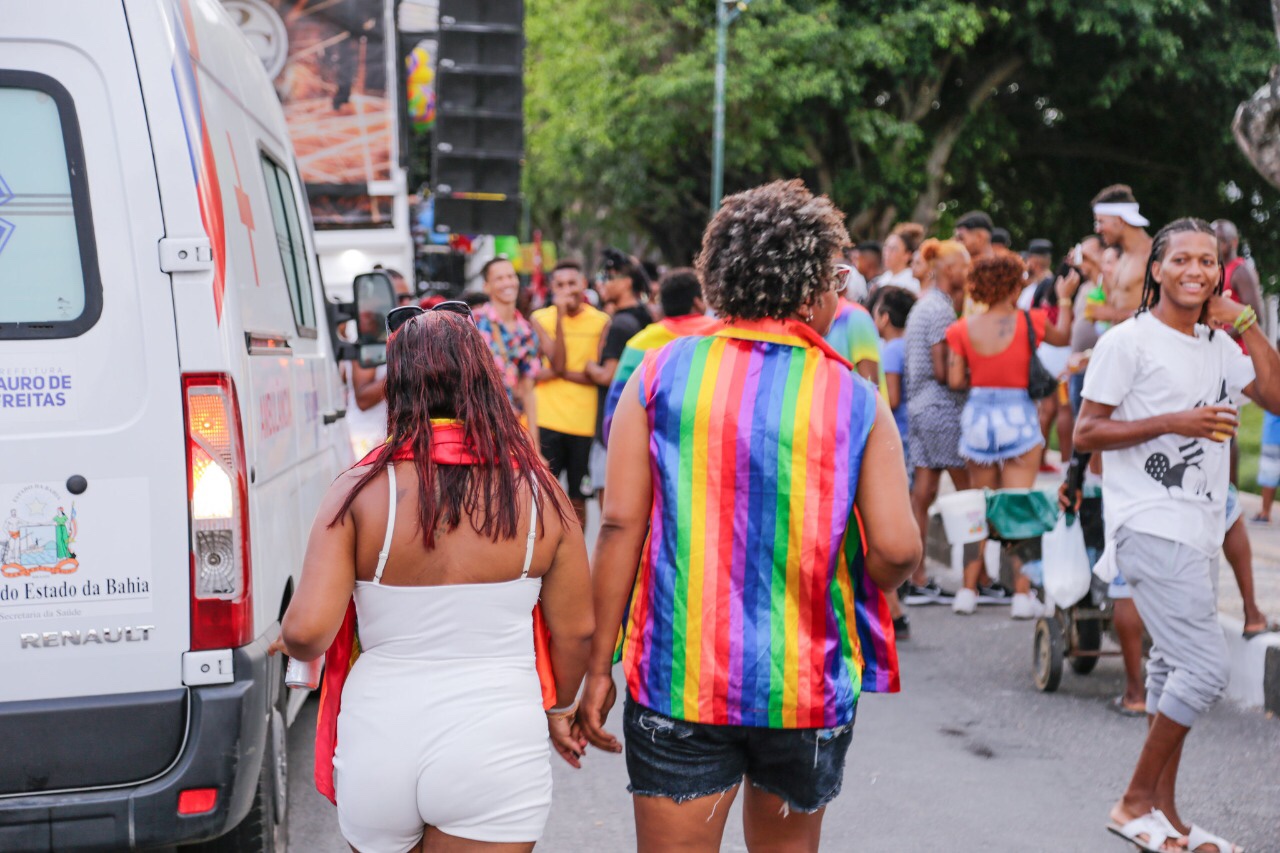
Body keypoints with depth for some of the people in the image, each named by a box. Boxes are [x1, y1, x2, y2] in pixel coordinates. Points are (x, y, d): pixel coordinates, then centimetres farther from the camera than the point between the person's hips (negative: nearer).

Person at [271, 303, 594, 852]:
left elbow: (307, 630, -15)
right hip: (496, 753, 0)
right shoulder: (537, 493, -4)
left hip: (379, 745, 0)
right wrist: (559, 708, 23)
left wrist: (293, 646, 9)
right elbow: (576, 628, 4)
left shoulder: (362, 492, -9)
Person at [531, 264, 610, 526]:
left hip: (586, 423, 0)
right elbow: (558, 362, -11)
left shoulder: (601, 321, 2)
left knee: (578, 500, 7)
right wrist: (561, 315, -15)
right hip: (547, 419, 0)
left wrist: (557, 373, -11)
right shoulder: (541, 318, 3)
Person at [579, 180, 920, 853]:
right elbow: (897, 549, -10)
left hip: (678, 675, -1)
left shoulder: (661, 375, -2)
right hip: (809, 686, 1)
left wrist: (599, 667, 0)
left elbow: (620, 526, -6)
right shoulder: (855, 400, -3)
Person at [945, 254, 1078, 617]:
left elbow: (955, 380, -4)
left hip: (977, 415, 3)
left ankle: (968, 590, 12)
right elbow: (1062, 336, 14)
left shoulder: (962, 329, -2)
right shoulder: (1028, 322, -6)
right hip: (1017, 416, -2)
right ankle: (1022, 594, -3)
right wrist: (1064, 299, 29)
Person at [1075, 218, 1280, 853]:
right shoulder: (1129, 341, -7)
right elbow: (1085, 433, -10)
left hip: (1198, 530, 8)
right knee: (1206, 667, -13)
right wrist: (1173, 422, -18)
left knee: (1175, 668, 12)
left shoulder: (1220, 345, 15)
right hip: (1150, 527, -8)